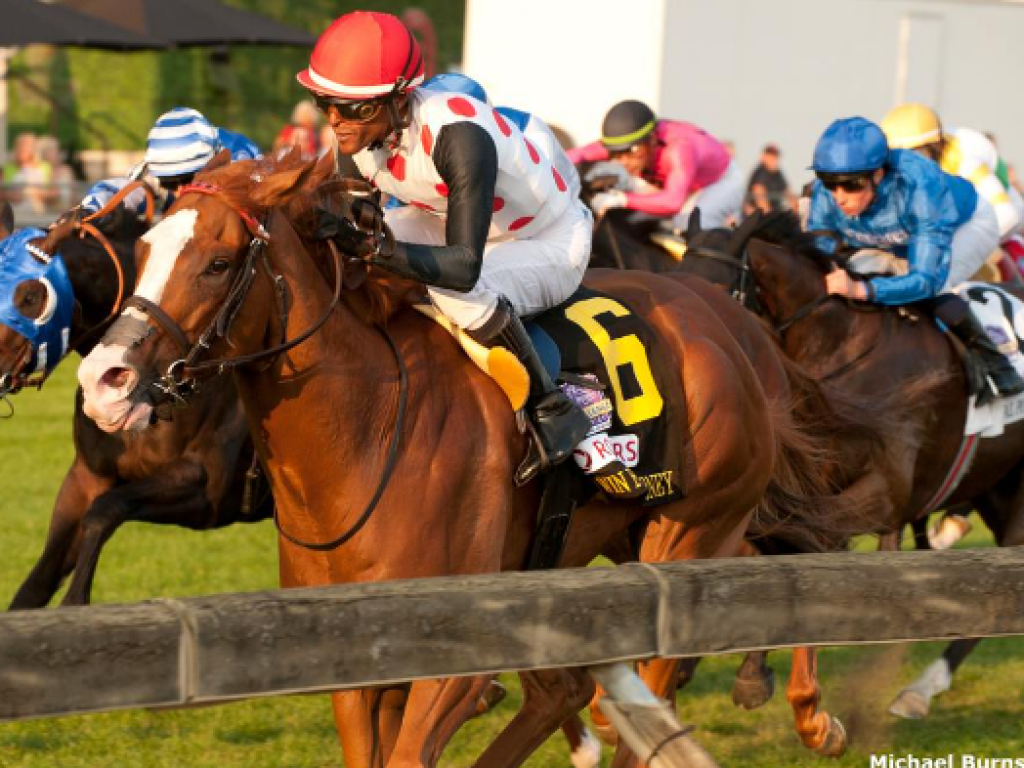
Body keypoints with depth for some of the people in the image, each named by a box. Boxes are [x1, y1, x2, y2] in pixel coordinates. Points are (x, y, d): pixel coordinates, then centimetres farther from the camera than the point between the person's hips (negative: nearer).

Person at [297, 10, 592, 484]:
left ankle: (552, 409, -18)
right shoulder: (362, 132, -17)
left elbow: (465, 266, -44)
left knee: (457, 294, -38)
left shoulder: (457, 136, -39)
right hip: (456, 225, 8)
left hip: (552, 244, -8)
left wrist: (370, 248, -54)